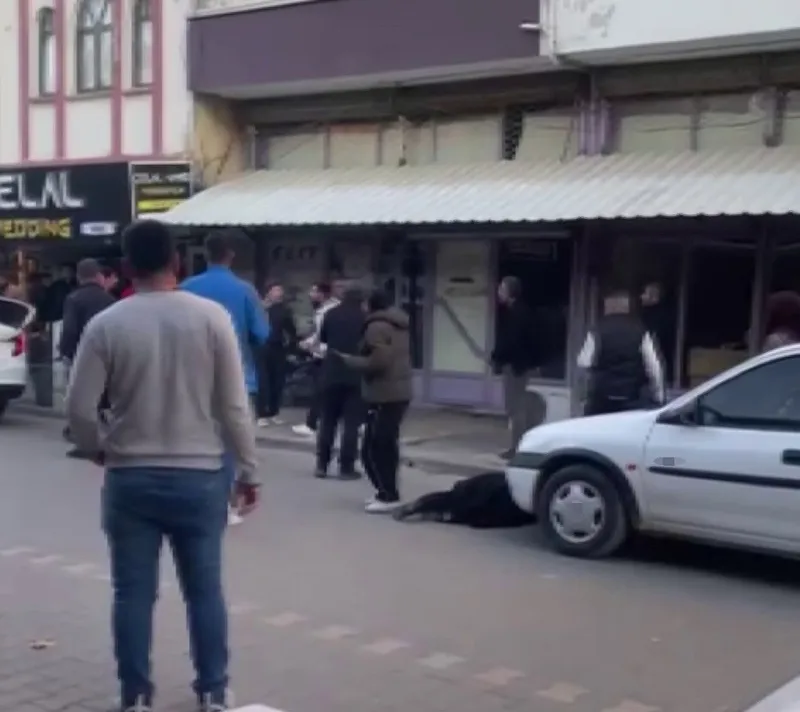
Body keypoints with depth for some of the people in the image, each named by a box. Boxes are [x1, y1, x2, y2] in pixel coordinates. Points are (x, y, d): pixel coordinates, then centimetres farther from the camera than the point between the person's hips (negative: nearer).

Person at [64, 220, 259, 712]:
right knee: (205, 590, 11)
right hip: (200, 476, 0)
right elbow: (234, 404, -5)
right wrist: (249, 470, 5)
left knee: (133, 593, 10)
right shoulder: (211, 316, -6)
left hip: (130, 477, 0)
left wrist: (100, 450, 17)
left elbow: (80, 407, -3)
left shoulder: (106, 325, -5)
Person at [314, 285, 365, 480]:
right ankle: (346, 467, -3)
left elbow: (322, 338, 14)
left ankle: (322, 465, 10)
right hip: (356, 375, -2)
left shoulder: (331, 314, 2)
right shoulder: (364, 317, -3)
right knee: (351, 422, 0)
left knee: (327, 420, 11)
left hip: (331, 373, 2)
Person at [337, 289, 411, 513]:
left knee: (373, 448, -6)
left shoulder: (377, 326, -14)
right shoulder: (399, 325, 16)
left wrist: (347, 359, -10)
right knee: (387, 444, 16)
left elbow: (376, 362, -22)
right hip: (400, 391, 10)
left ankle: (388, 495, -5)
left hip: (384, 395, -10)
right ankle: (387, 492, 21)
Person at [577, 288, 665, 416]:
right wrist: (658, 397, 6)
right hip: (633, 398, 1)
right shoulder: (640, 331, -1)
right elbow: (653, 366, -3)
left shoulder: (598, 330, -4)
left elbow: (584, 363, -2)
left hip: (602, 397, -1)